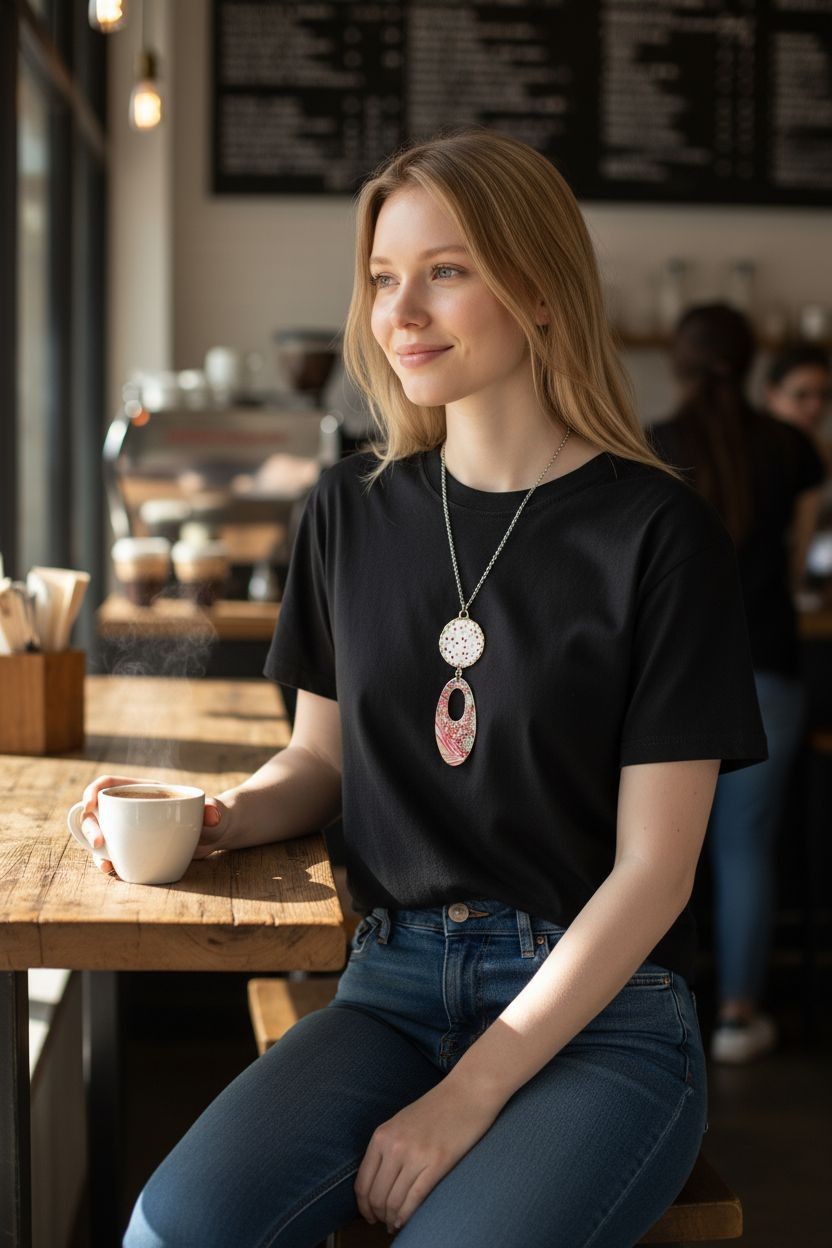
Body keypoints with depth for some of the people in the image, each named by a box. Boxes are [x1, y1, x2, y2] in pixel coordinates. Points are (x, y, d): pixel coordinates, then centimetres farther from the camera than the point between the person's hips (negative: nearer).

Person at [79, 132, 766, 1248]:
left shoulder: (657, 532, -7)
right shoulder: (352, 512, 7)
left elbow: (653, 870, -9)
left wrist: (467, 1095, -15)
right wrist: (219, 819, -7)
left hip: (602, 1013, -2)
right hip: (394, 986, 3)